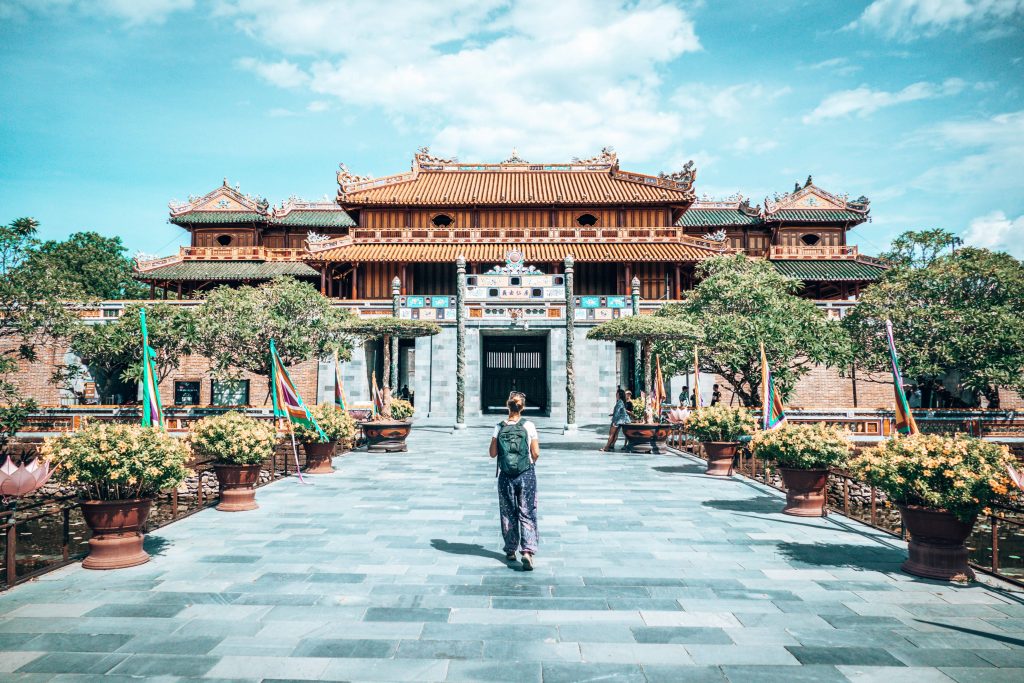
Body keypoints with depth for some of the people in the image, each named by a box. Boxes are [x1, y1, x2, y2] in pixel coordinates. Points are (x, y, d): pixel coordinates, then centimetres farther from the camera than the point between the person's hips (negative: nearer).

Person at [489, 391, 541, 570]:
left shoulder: (499, 427, -5)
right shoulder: (528, 426, -8)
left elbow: (492, 453, -2)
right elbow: (536, 452, -8)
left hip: (506, 476, 1)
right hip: (526, 475, -1)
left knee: (508, 514, 15)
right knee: (527, 515, 4)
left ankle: (511, 551, 24)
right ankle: (527, 551, -11)